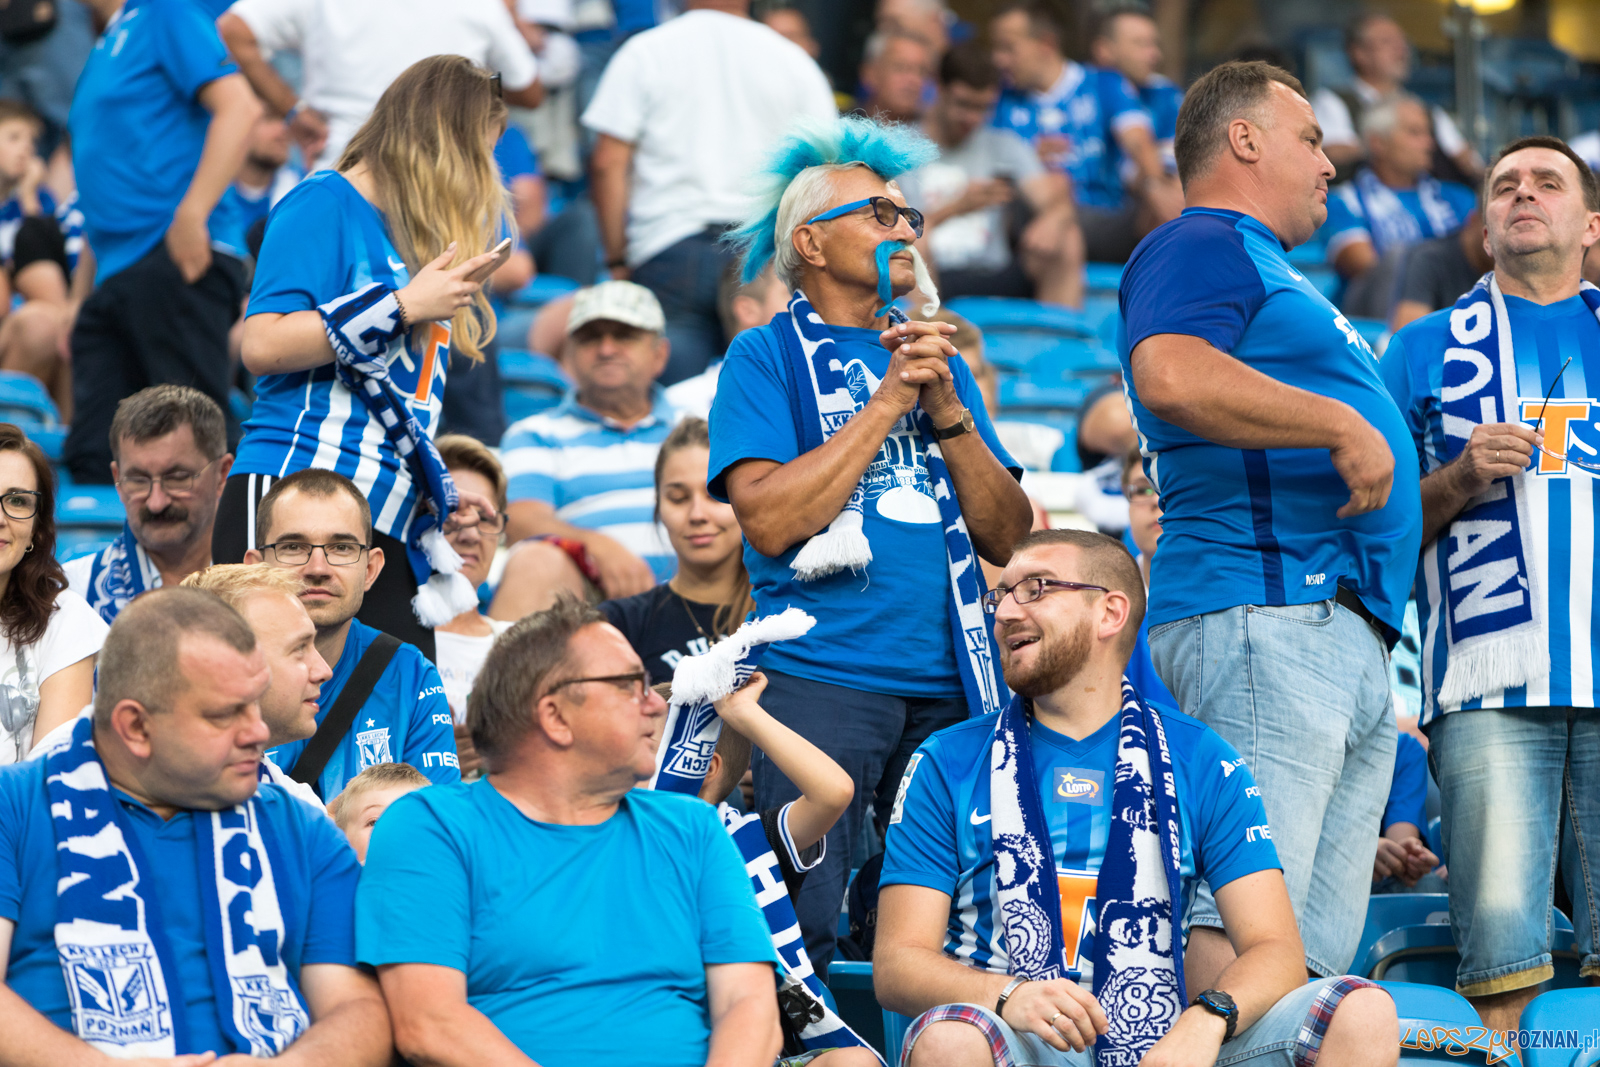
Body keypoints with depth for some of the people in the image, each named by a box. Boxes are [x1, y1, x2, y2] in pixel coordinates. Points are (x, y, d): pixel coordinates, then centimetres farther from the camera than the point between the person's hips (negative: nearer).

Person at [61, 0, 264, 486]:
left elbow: (239, 106, -16)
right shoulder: (107, 45, 23)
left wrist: (192, 214, -22)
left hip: (174, 262, -9)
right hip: (115, 273, 9)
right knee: (90, 455, 3)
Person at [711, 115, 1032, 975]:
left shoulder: (935, 360, 20)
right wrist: (887, 403, -8)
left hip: (947, 680, 5)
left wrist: (946, 410, -1)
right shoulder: (766, 357, 5)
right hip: (820, 677, -5)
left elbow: (1008, 537, 13)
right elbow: (768, 519, -10)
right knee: (801, 926, -10)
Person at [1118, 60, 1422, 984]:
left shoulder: (1272, 276, 30)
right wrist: (1341, 424, -20)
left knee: (1316, 953, 3)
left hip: (1349, 627, 10)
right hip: (1265, 607, -10)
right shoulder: (1200, 248, -2)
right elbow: (1171, 377, -24)